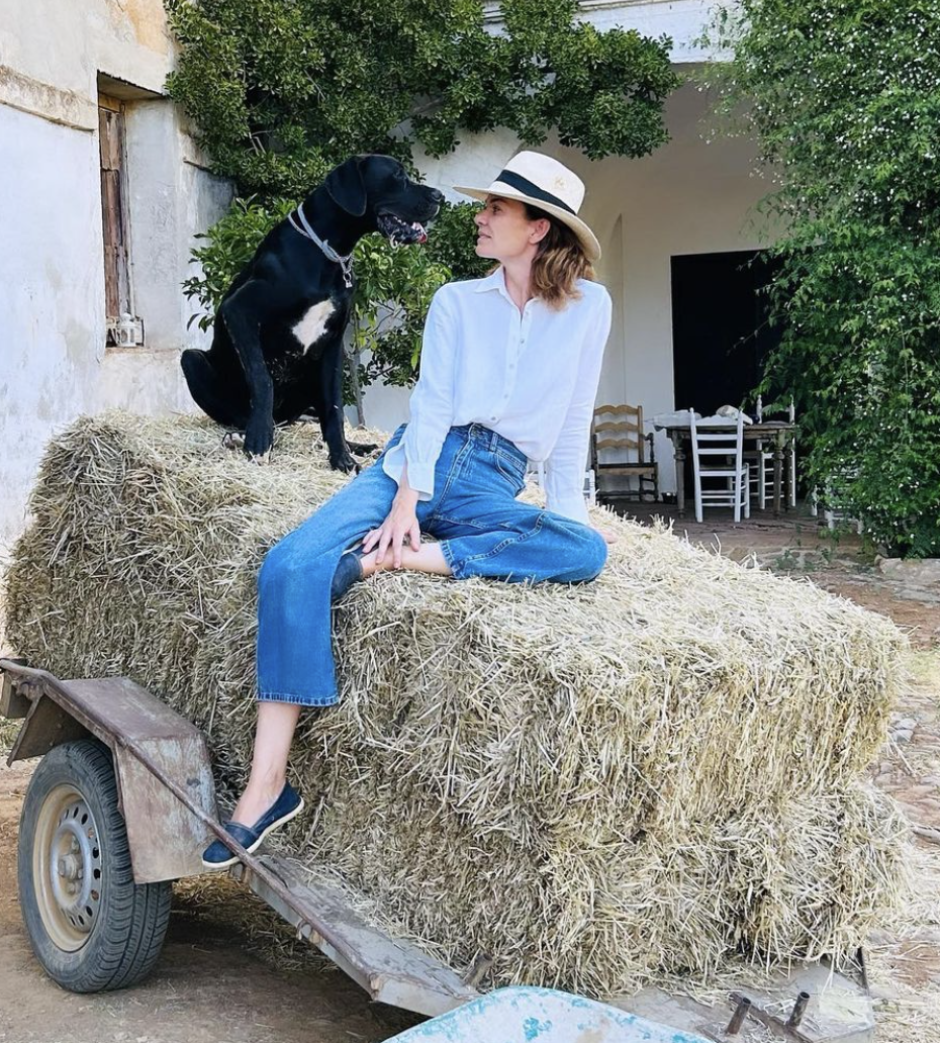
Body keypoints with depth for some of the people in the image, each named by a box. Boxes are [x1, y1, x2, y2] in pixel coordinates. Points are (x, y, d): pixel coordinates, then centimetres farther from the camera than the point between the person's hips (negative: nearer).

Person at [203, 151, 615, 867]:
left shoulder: (588, 306, 8)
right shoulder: (456, 301, 11)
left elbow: (573, 425, 10)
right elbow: (432, 403, -1)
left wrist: (565, 512, 2)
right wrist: (406, 502, -14)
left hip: (493, 487, 0)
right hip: (415, 463, 1)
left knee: (586, 551, -32)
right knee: (291, 567, -25)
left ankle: (392, 559, -30)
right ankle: (268, 784, -26)